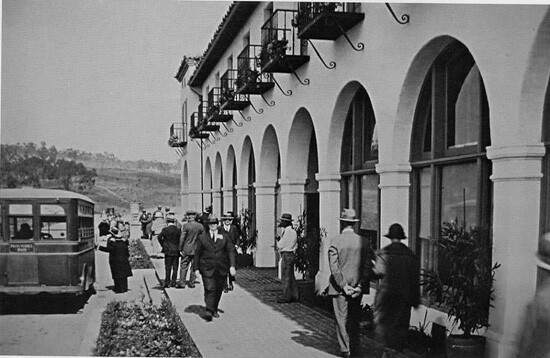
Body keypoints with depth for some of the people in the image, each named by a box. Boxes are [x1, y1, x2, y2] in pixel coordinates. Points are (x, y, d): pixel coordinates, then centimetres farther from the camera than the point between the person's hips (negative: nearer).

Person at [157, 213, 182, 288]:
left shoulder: (165, 229, -7)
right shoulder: (178, 230, 3)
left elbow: (159, 237, -17)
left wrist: (162, 245, -4)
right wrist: (179, 248, 9)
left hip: (168, 251, -3)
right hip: (176, 251, 3)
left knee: (168, 267, 2)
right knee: (175, 267, 7)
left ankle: (167, 282, 2)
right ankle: (173, 282, 8)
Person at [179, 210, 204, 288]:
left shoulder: (185, 225, -11)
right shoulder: (200, 226, 0)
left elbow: (182, 238, -12)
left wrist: (180, 249, -6)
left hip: (187, 250, -3)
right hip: (197, 250, 3)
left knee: (184, 266, 5)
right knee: (194, 267, 11)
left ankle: (182, 282, 3)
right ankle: (192, 283, 14)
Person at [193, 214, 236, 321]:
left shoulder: (224, 236, 7)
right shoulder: (202, 237, 4)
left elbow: (231, 251, 4)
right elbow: (197, 253, 7)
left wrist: (232, 266, -6)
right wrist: (196, 268, 2)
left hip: (222, 268, 2)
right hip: (207, 269, -2)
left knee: (218, 290, 10)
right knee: (210, 289, -14)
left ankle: (214, 309, 27)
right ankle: (209, 311, -15)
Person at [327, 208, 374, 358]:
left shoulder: (335, 241, -10)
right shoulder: (364, 242, -2)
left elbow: (334, 267, -15)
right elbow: (369, 266, -5)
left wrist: (343, 285, -11)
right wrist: (359, 286, -5)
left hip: (339, 288, -3)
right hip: (358, 286, 3)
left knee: (342, 318, 7)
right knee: (354, 318, 17)